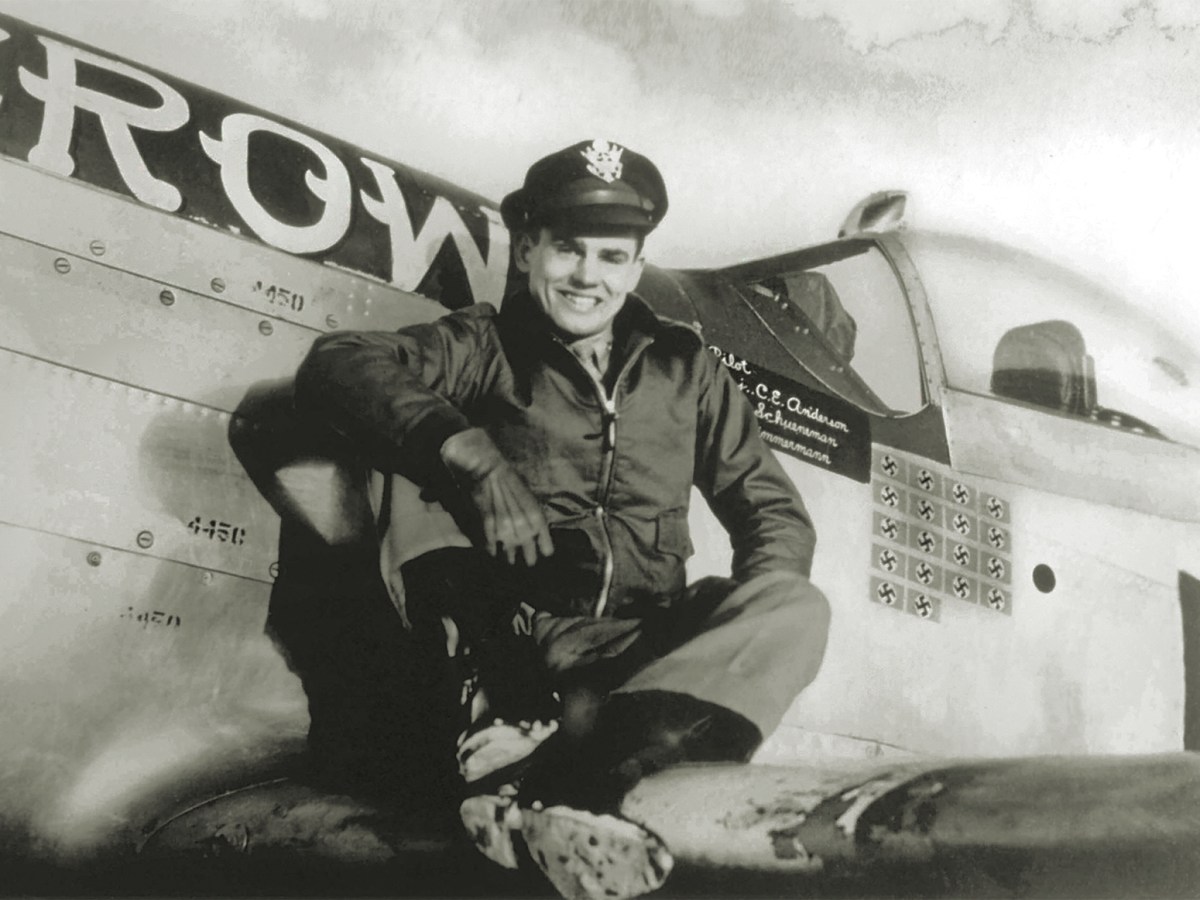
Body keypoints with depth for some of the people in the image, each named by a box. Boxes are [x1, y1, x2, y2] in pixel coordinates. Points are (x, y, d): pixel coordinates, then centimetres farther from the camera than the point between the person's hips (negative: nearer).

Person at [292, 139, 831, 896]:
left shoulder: (684, 367, 19)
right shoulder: (481, 347, 10)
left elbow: (775, 511, 16)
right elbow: (336, 365, -8)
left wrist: (742, 616, -6)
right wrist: (469, 451, -24)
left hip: (651, 647, 2)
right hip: (515, 645, -2)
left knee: (798, 610, -24)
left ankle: (548, 764, -41)